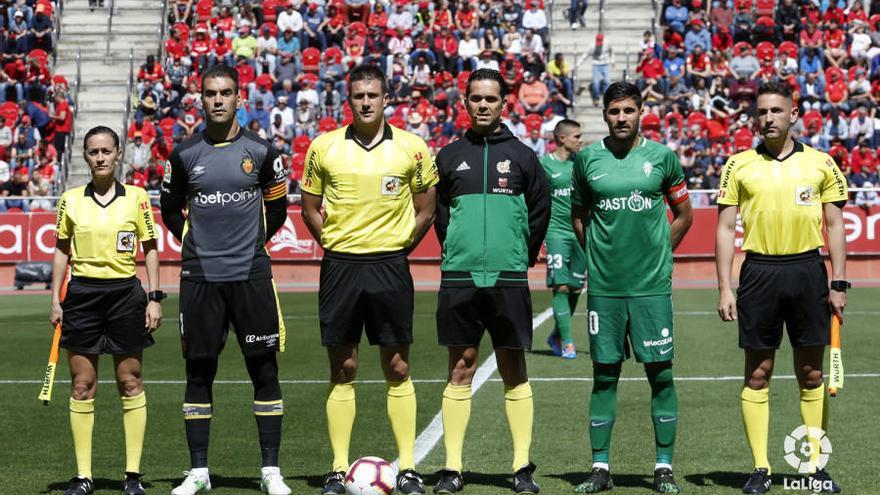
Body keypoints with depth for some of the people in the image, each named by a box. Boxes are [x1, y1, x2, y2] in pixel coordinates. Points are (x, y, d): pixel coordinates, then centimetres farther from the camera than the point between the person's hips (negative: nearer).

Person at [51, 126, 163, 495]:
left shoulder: (136, 197, 2)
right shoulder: (70, 200, 6)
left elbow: (150, 250, 6)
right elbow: (61, 251, 12)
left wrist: (155, 298, -1)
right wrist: (55, 300, 5)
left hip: (125, 292, -1)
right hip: (82, 292, 1)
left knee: (130, 383, 2)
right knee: (81, 385, 1)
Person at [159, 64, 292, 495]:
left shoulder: (260, 151, 2)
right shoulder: (184, 154, 5)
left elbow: (277, 207, 14)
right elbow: (170, 209, 18)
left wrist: (253, 241, 10)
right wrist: (194, 242, 11)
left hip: (251, 276, -1)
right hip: (200, 278, 1)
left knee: (264, 370, 0)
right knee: (199, 372, 5)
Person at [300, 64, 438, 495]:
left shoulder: (411, 148, 1)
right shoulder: (323, 148, 3)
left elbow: (425, 210, 8)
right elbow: (310, 208, 11)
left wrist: (398, 248, 2)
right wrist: (335, 246, 4)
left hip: (390, 266, -1)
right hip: (340, 267, 1)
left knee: (397, 369, 2)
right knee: (342, 369, 5)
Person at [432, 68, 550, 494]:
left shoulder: (521, 156, 5)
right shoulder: (450, 156, 8)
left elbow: (540, 211, 8)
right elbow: (439, 211, 14)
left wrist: (521, 258, 6)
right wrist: (457, 253, 8)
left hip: (508, 279, -1)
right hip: (459, 278, 1)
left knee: (513, 371, 4)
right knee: (460, 370, 3)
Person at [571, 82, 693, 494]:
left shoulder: (662, 157, 2)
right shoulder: (587, 159, 4)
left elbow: (683, 214, 12)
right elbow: (577, 215, 16)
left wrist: (656, 253, 6)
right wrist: (598, 254, 8)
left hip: (651, 284, -1)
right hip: (604, 285, 1)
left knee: (660, 372, 0)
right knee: (604, 374, 5)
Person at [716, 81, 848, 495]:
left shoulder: (821, 163, 5)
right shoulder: (738, 165, 4)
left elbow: (835, 225, 7)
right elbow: (726, 228, 4)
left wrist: (839, 284, -1)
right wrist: (724, 289, -2)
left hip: (808, 271, 0)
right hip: (759, 272, 0)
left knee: (812, 374, 5)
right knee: (757, 374, 2)